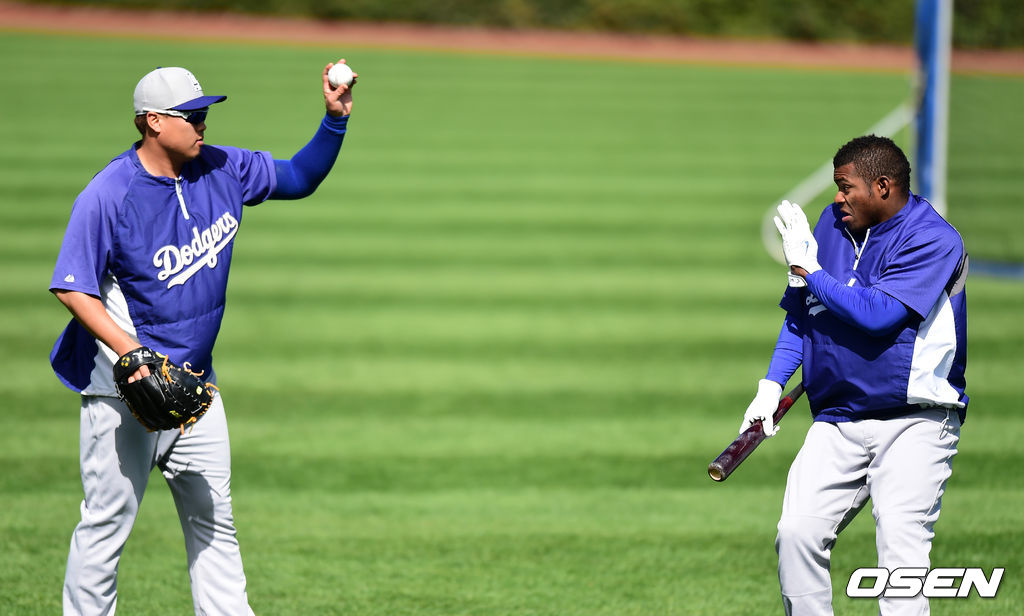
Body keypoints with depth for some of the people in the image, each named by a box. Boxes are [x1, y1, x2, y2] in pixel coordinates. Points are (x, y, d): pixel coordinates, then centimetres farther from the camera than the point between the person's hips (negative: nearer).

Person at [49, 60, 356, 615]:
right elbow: (73, 288, -17)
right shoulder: (108, 195, -17)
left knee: (212, 521, 10)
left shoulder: (223, 170, 2)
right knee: (108, 520, -3)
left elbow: (299, 178, 14)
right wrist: (133, 356, -26)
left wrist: (335, 119, -3)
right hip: (124, 387, -7)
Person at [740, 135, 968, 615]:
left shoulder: (934, 239, -9)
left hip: (913, 424, -6)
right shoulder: (833, 223, 12)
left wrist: (810, 269, -9)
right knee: (796, 534, -10)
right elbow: (800, 311, 18)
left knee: (901, 548, -18)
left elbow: (877, 314, -19)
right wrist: (772, 385, 6)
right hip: (837, 422, 6)